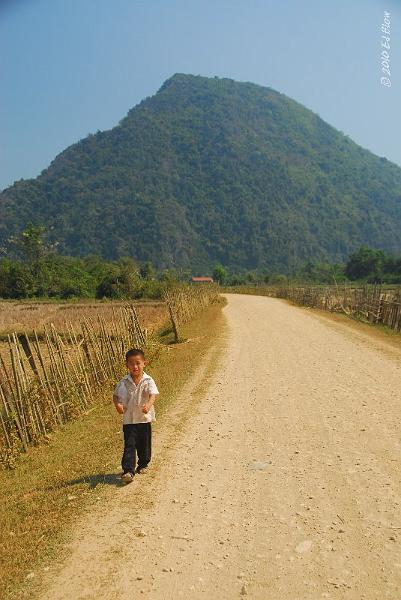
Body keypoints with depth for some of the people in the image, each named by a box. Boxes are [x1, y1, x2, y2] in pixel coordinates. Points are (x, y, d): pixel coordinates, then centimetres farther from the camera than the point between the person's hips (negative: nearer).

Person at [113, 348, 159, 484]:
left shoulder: (148, 381, -11)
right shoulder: (123, 382, -4)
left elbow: (153, 395, -24)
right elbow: (115, 395, 9)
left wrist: (148, 405, -45)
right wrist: (117, 405, -13)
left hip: (145, 419, 0)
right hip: (128, 420, 0)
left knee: (144, 445, 15)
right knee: (129, 446, -4)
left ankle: (143, 464, 37)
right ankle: (128, 471, -1)